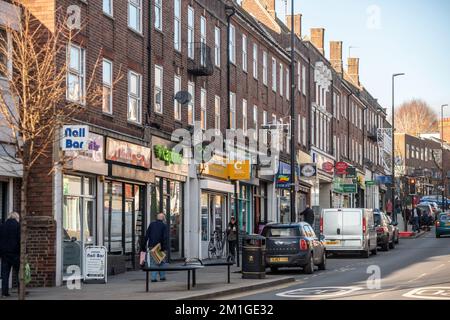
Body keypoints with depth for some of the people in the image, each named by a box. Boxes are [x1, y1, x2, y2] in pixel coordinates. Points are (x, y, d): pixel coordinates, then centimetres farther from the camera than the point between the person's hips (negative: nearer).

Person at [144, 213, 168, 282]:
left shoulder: (152, 224, 6)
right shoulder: (164, 226, -3)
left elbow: (147, 235, 5)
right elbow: (165, 237, -9)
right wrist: (165, 247, -9)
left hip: (151, 246, 2)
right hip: (160, 247, -2)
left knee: (153, 262, 3)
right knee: (162, 262, 13)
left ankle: (153, 277, -3)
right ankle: (162, 276, 15)